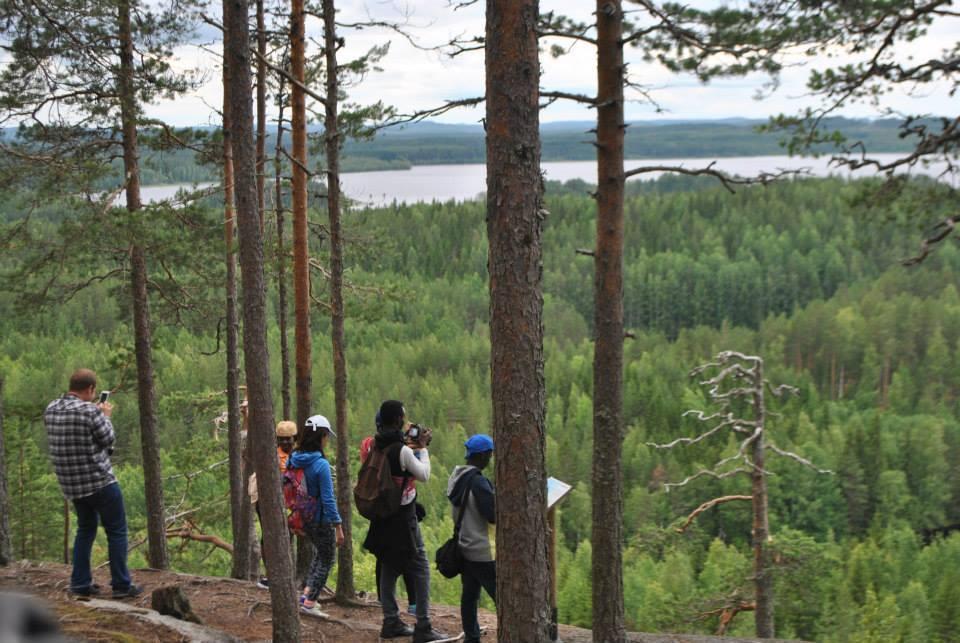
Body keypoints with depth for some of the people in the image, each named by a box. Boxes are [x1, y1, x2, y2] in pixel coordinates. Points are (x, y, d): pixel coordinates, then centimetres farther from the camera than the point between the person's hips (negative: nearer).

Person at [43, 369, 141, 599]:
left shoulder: (51, 410, 3)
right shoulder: (89, 410, -18)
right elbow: (108, 440, -10)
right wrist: (106, 416, 7)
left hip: (71, 484, 7)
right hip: (100, 481, -7)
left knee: (85, 529, 21)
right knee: (116, 531, 4)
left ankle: (80, 583, 18)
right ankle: (121, 584, 5)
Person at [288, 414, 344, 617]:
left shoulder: (293, 459, -3)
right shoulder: (321, 465, -23)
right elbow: (327, 499, -21)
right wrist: (338, 526, -13)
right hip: (321, 519, -7)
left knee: (320, 553, 27)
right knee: (326, 560, 11)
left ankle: (306, 593, 22)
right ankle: (309, 602, 8)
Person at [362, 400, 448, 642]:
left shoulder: (376, 447, 4)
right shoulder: (403, 451, -20)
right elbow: (424, 475, -9)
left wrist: (413, 446, 14)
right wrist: (422, 448, 0)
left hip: (383, 517, 8)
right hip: (403, 518, -8)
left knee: (388, 568, 14)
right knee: (421, 569, -1)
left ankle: (391, 622, 20)